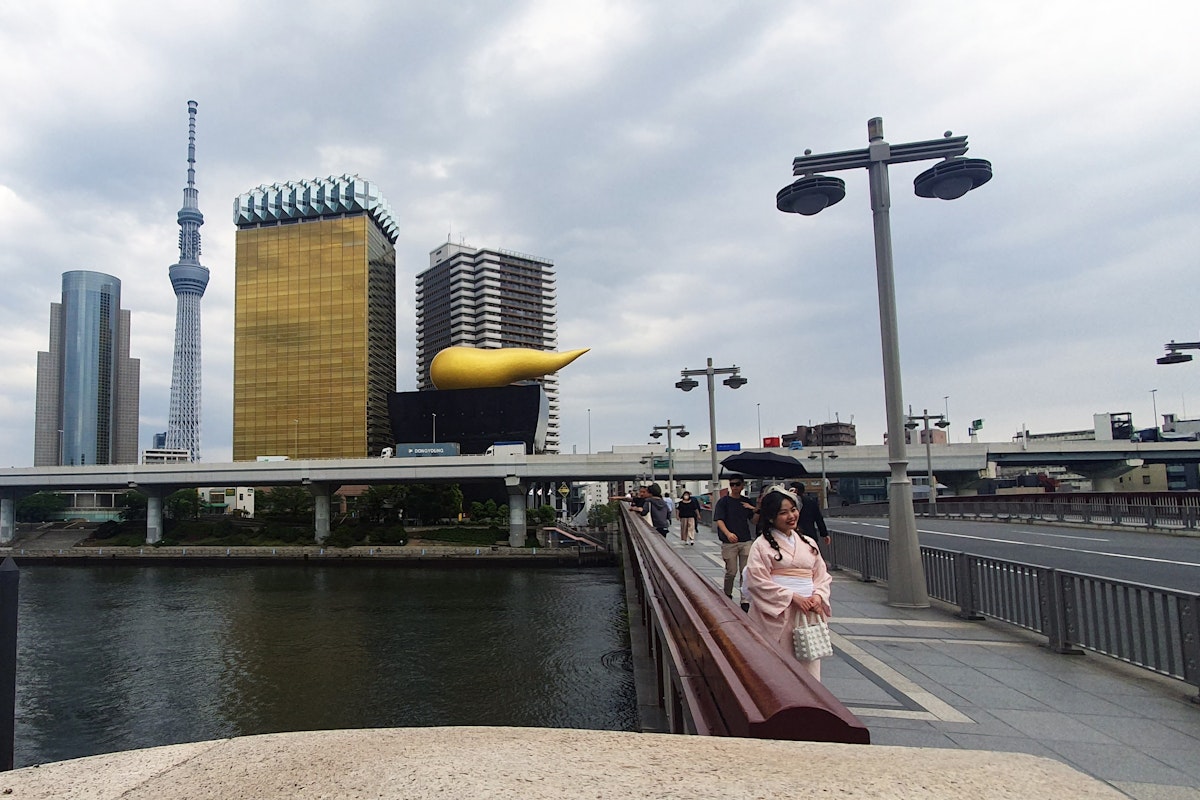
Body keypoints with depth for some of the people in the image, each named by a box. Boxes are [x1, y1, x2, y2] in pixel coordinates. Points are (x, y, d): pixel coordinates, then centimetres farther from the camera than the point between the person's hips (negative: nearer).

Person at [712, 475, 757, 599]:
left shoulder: (747, 502, 10)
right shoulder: (723, 501, -1)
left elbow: (754, 521, 12)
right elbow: (719, 520, -10)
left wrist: (756, 510, -8)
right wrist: (728, 533, -27)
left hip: (746, 541, 3)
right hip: (729, 542, -3)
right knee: (731, 572, 3)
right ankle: (727, 596, 23)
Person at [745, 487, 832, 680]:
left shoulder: (809, 543, 14)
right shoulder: (762, 545, -3)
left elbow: (822, 575, 14)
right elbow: (758, 581, -10)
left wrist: (818, 596, -6)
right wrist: (792, 597, -14)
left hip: (808, 612, 5)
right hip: (777, 614, -4)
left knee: (808, 664, 4)